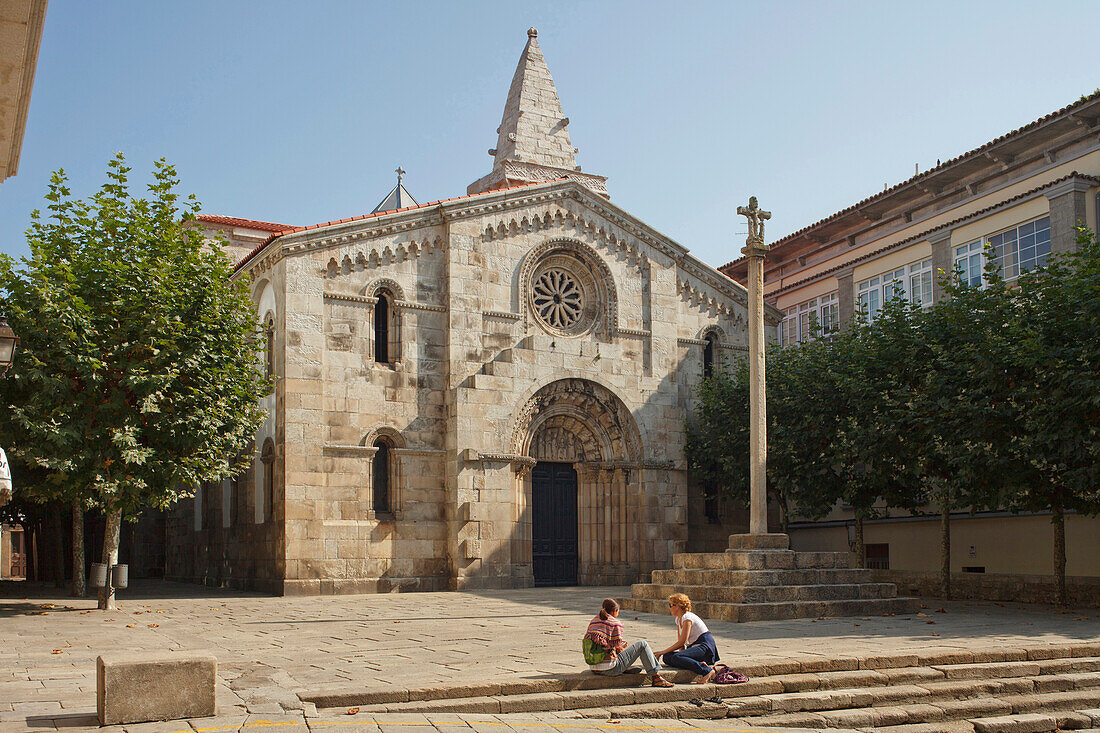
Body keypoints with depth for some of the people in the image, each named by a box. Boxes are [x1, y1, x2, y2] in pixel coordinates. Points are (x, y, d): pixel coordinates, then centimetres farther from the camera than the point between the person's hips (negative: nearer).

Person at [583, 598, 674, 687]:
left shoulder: (592, 622, 11)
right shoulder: (616, 623, -8)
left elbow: (583, 643, 7)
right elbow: (618, 646, -9)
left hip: (594, 668, 7)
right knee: (643, 644, 3)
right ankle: (656, 678, 4)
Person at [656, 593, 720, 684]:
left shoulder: (687, 617, -13)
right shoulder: (678, 619, 15)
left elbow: (682, 642, -18)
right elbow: (681, 642, 13)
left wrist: (663, 652, -14)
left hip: (705, 647, -9)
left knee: (676, 658, -31)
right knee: (667, 657, -12)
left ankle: (707, 671, -27)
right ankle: (699, 665, -17)